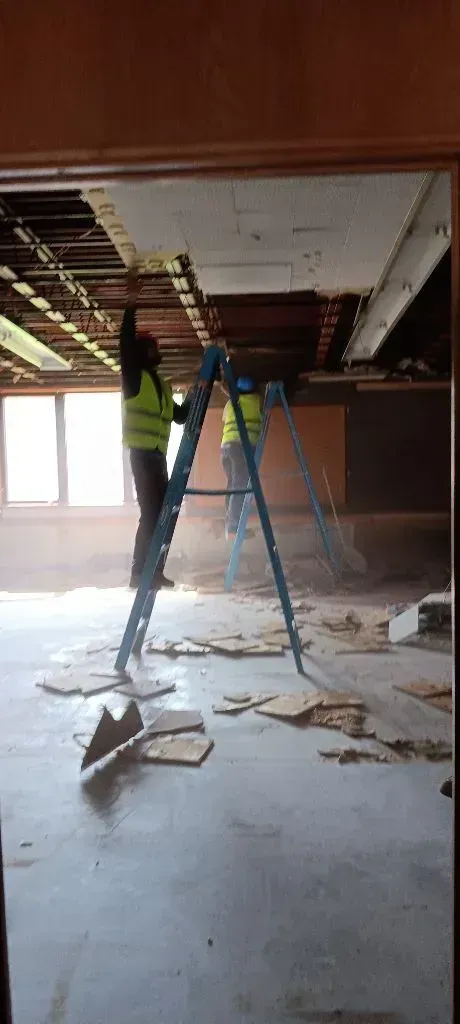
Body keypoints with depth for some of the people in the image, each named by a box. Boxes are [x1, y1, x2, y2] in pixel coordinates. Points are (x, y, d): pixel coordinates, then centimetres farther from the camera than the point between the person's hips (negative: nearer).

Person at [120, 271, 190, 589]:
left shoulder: (162, 385, 22)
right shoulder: (133, 377, 0)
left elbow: (179, 415, 28)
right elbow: (126, 343, -15)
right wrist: (131, 306, -21)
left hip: (157, 454, 8)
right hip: (142, 453, -8)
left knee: (161, 511, 7)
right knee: (151, 511, -14)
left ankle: (153, 571, 14)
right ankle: (140, 572, -10)